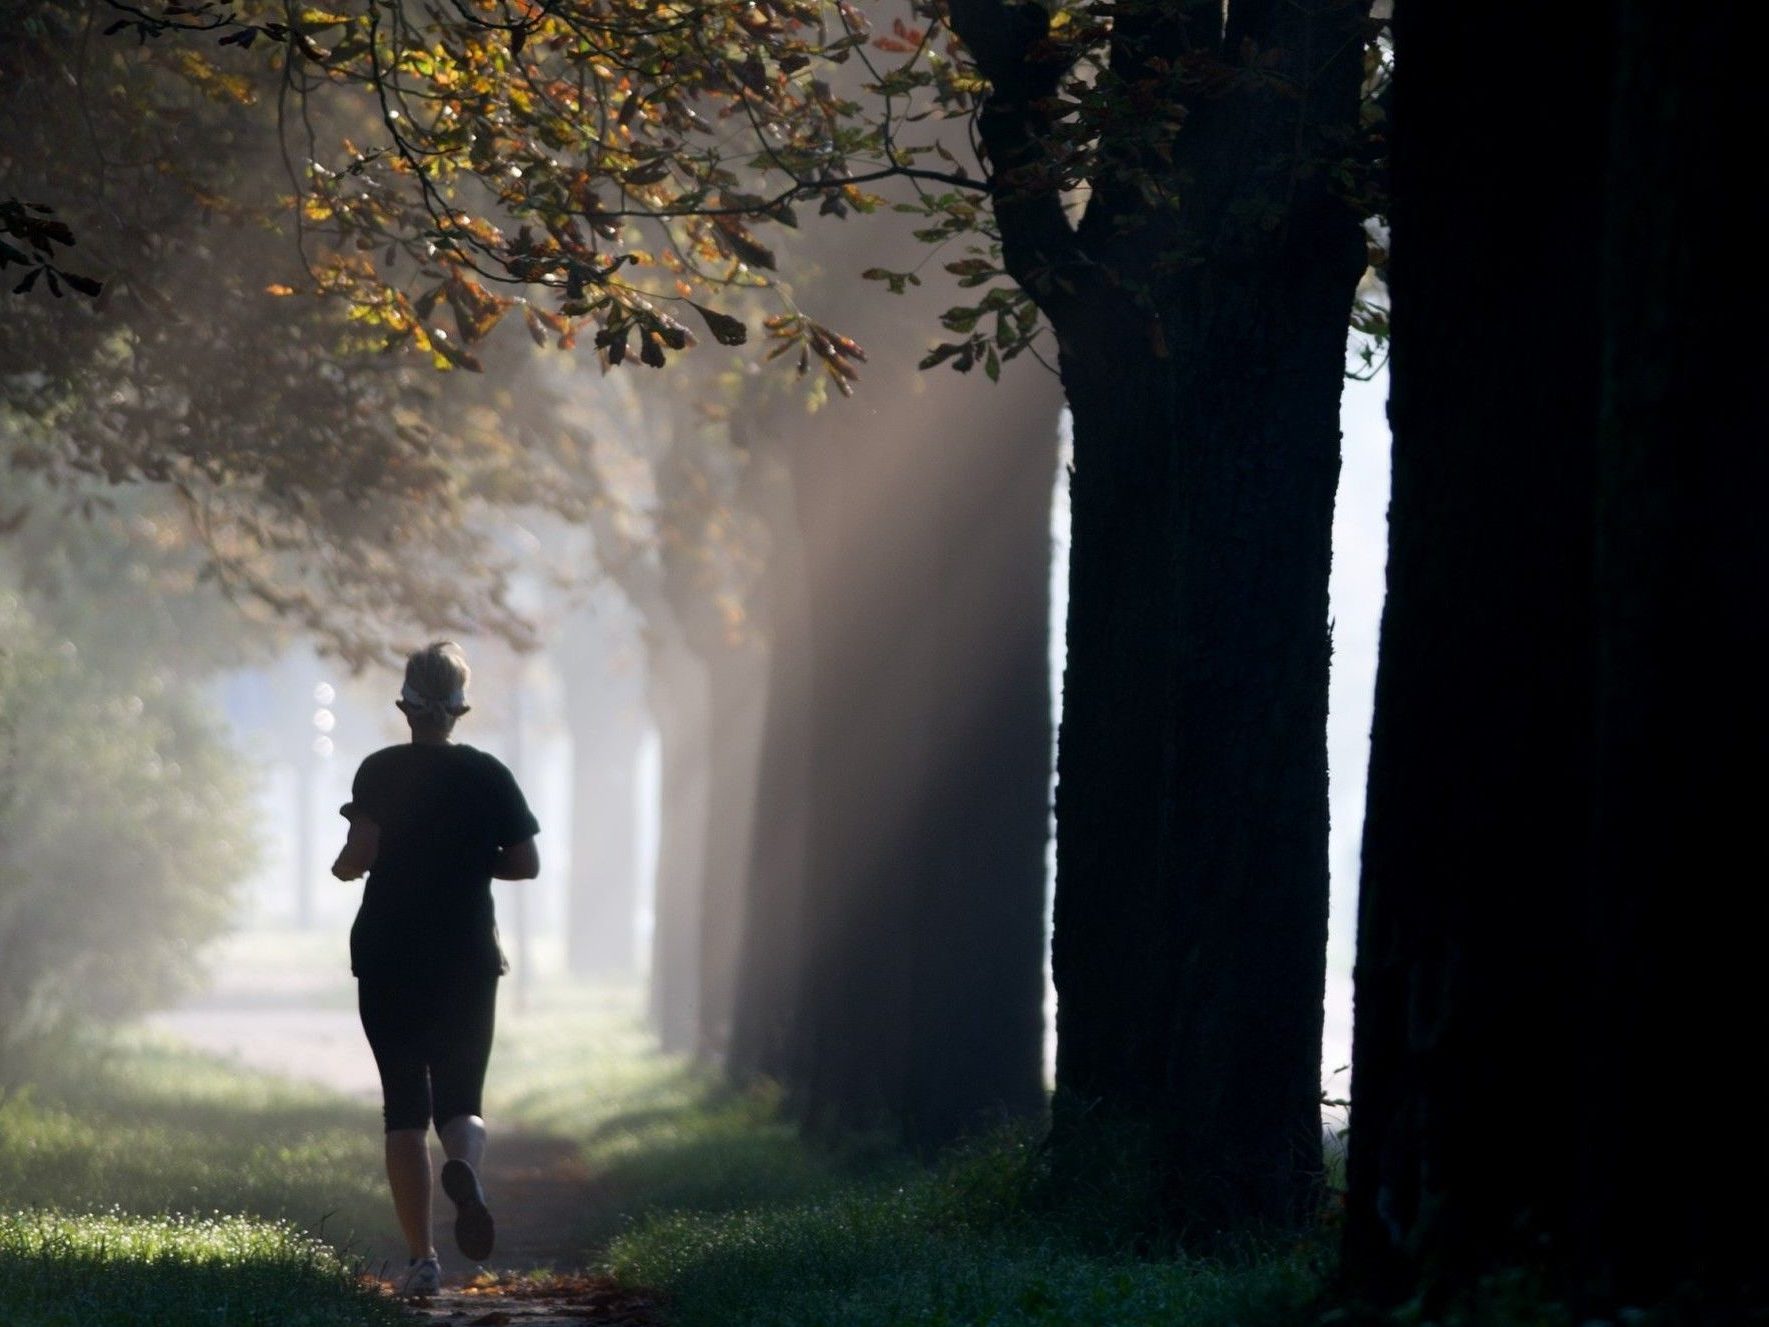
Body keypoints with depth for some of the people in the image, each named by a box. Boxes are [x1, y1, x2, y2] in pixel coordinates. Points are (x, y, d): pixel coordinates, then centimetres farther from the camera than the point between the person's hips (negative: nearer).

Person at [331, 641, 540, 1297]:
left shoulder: (381, 771, -6)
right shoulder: (488, 774, 1)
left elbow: (362, 851, -16)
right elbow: (526, 864, 2)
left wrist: (342, 867, 6)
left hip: (389, 960, -1)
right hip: (468, 961, 1)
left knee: (404, 1106, 5)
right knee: (459, 1100, 10)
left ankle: (422, 1258, -2)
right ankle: (464, 1162, -27)